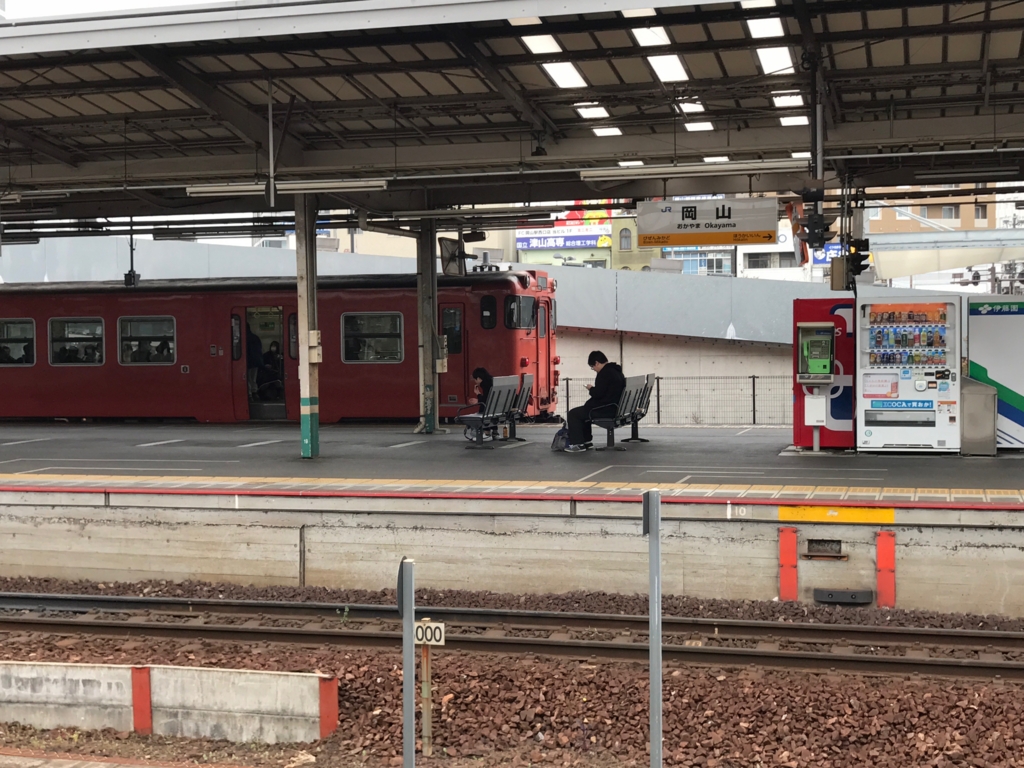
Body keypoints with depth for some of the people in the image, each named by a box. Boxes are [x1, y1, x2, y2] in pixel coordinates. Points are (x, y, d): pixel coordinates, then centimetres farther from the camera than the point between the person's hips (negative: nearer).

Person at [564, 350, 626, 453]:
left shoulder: (605, 373, -17)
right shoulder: (616, 371, 14)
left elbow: (598, 394, -23)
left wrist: (591, 388, -3)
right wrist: (594, 390, 14)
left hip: (605, 409, -10)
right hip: (615, 408, 10)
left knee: (573, 414, -1)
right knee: (582, 411, 29)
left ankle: (578, 444, -4)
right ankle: (586, 440, 31)